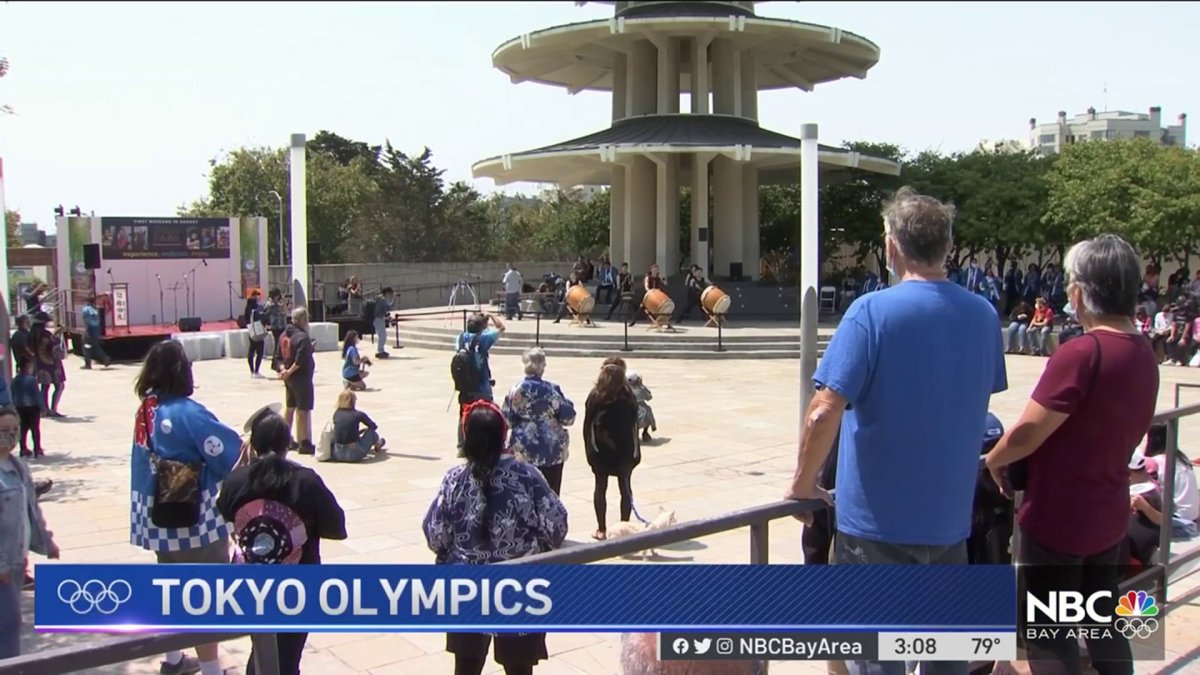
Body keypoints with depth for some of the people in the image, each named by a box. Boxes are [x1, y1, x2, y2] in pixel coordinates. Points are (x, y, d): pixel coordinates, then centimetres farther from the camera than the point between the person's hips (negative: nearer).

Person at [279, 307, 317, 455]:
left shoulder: (285, 334, 8)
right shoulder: (303, 337, -20)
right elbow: (301, 358, -29)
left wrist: (285, 368, 2)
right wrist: (290, 371, -17)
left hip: (290, 377, 9)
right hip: (302, 377, -9)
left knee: (290, 407, 20)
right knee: (303, 410, -6)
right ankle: (305, 444, -6)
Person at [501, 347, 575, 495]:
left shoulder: (515, 390, -3)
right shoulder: (552, 389, -9)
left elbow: (506, 421, 2)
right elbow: (568, 418, -5)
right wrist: (567, 403, 12)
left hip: (523, 451, 1)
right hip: (552, 452, -1)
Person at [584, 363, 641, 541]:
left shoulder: (595, 398, -9)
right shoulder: (628, 398, -5)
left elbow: (589, 426, -9)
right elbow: (633, 425, -4)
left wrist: (590, 449, -1)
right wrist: (634, 451, 2)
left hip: (601, 450, -1)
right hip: (625, 450, 1)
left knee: (600, 488, 9)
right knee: (625, 488, 11)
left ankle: (601, 529, 10)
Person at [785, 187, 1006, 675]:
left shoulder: (872, 311, -15)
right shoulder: (983, 315, 2)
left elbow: (824, 412, -22)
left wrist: (803, 484, -8)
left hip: (876, 518, -5)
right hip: (949, 516, 5)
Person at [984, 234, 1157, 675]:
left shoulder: (1080, 353, -24)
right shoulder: (1144, 354, 3)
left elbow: (1027, 435, -20)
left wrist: (993, 461, -2)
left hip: (1057, 518, -8)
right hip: (1109, 514, 8)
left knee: (1050, 636, 6)